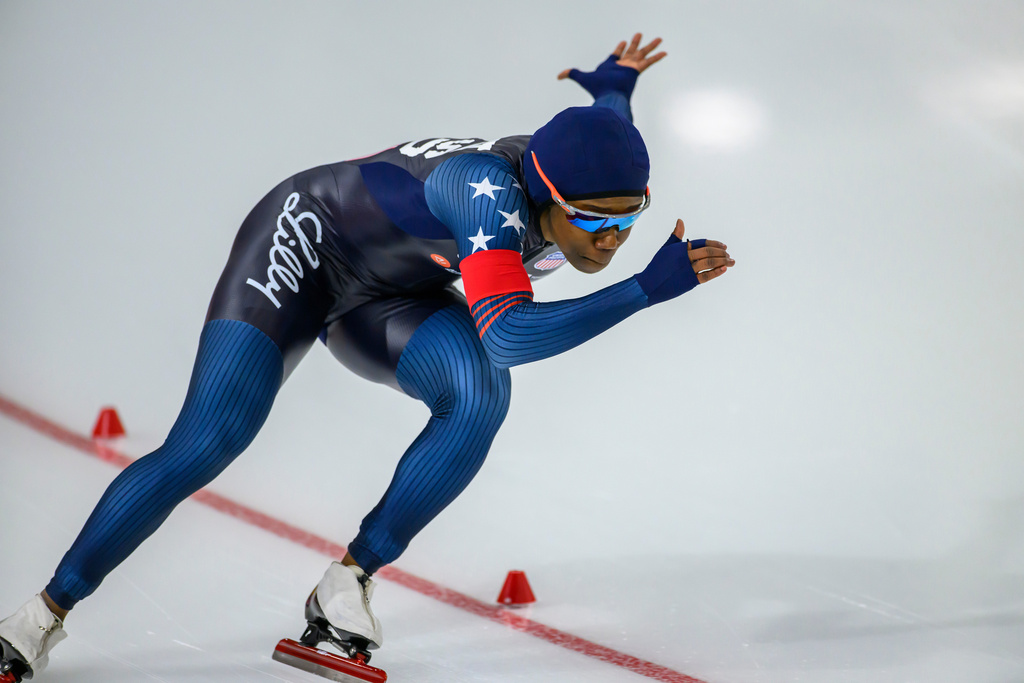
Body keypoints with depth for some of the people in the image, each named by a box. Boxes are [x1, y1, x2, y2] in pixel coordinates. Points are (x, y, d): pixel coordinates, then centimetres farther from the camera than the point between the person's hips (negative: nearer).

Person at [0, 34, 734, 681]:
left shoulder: (586, 182, -18)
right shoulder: (489, 187, -39)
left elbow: (610, 105, 8)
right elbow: (506, 336, -52)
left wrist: (613, 91, 31)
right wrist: (648, 287, -54)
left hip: (385, 299, 6)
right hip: (304, 246, -6)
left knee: (480, 393, -25)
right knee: (202, 448, -18)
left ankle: (349, 581, -11)